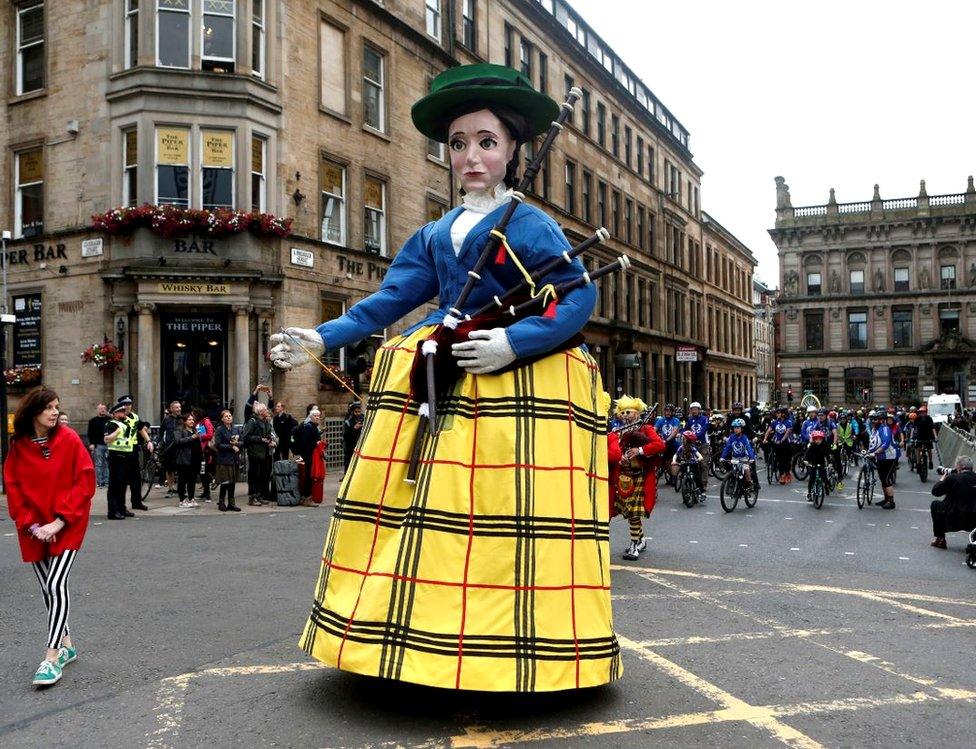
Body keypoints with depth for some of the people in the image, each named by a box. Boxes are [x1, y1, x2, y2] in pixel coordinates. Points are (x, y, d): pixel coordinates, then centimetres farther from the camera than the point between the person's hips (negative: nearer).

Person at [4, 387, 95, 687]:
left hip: (67, 525, -4)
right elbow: (13, 488, 3)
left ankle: (51, 657, -10)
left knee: (56, 584, -14)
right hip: (34, 529, 4)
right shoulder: (18, 447, 0)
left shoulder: (69, 440, -8)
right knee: (48, 589, 11)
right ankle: (66, 645, 26)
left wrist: (59, 521, -14)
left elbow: (85, 482, -10)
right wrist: (31, 525, -8)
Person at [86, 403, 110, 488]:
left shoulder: (110, 420, 11)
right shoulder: (93, 421, 6)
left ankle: (106, 481, 9)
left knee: (107, 464, 4)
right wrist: (91, 443, -8)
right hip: (98, 445, -2)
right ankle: (99, 482, 3)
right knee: (98, 464, -1)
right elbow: (90, 433, 2)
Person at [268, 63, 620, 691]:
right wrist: (322, 340, -2)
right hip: (439, 387, 6)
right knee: (414, 507, 4)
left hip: (517, 387, -6)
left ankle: (505, 652, 4)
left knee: (503, 515, -9)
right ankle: (424, 644, 17)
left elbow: (580, 297, -10)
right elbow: (390, 300, 10)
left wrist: (512, 343, -22)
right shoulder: (436, 234, 17)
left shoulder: (528, 225, 0)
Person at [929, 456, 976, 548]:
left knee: (935, 504, 18)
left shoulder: (952, 478, -14)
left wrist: (943, 478, 10)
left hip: (955, 521, -5)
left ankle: (940, 539, 21)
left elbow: (935, 491, -4)